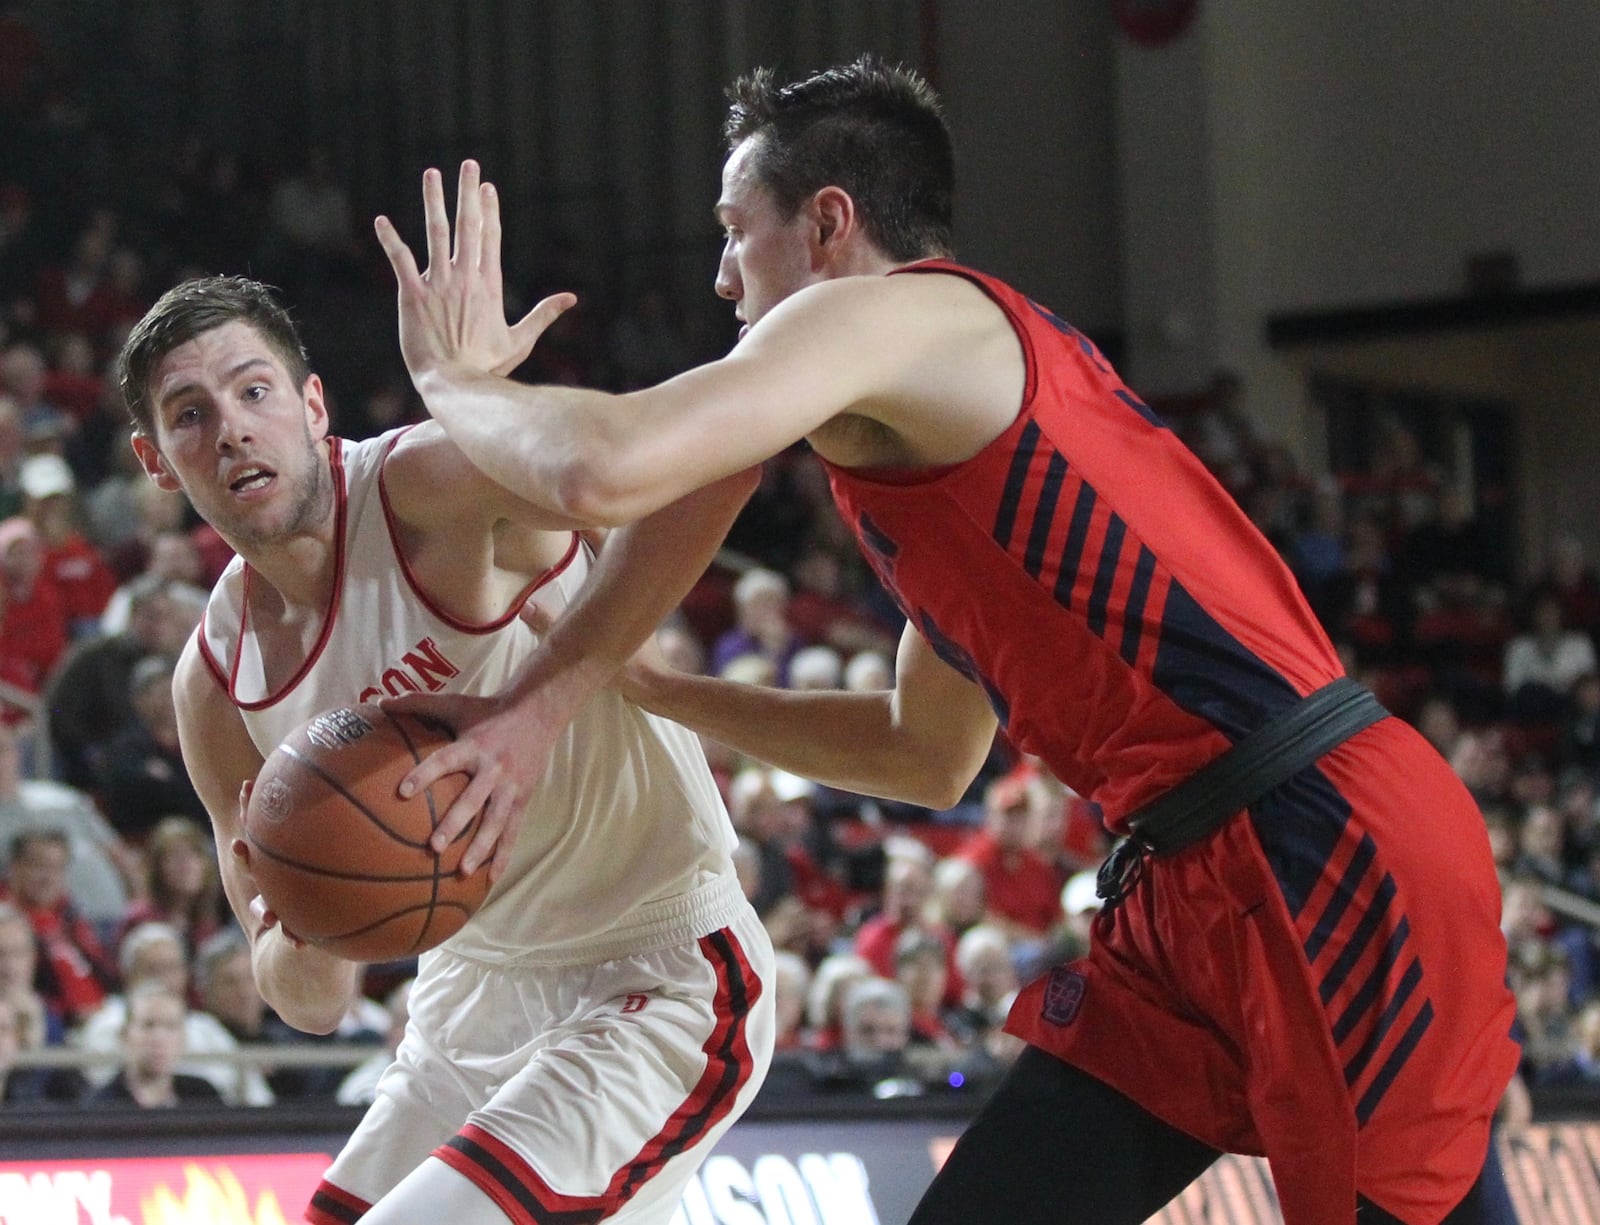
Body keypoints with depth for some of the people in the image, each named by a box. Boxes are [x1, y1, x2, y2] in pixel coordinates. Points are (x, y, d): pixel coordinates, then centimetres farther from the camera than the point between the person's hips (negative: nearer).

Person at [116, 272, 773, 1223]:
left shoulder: (428, 483, -19)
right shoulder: (217, 680, 1)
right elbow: (313, 1003, 5)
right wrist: (300, 936, -21)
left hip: (655, 989, -8)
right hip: (472, 994, 8)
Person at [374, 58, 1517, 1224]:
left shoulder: (890, 312, -6)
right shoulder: (954, 396, 23)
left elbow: (606, 471, -21)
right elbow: (927, 755, 32)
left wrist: (455, 375, 1)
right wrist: (638, 684, 30)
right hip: (1196, 896, 10)